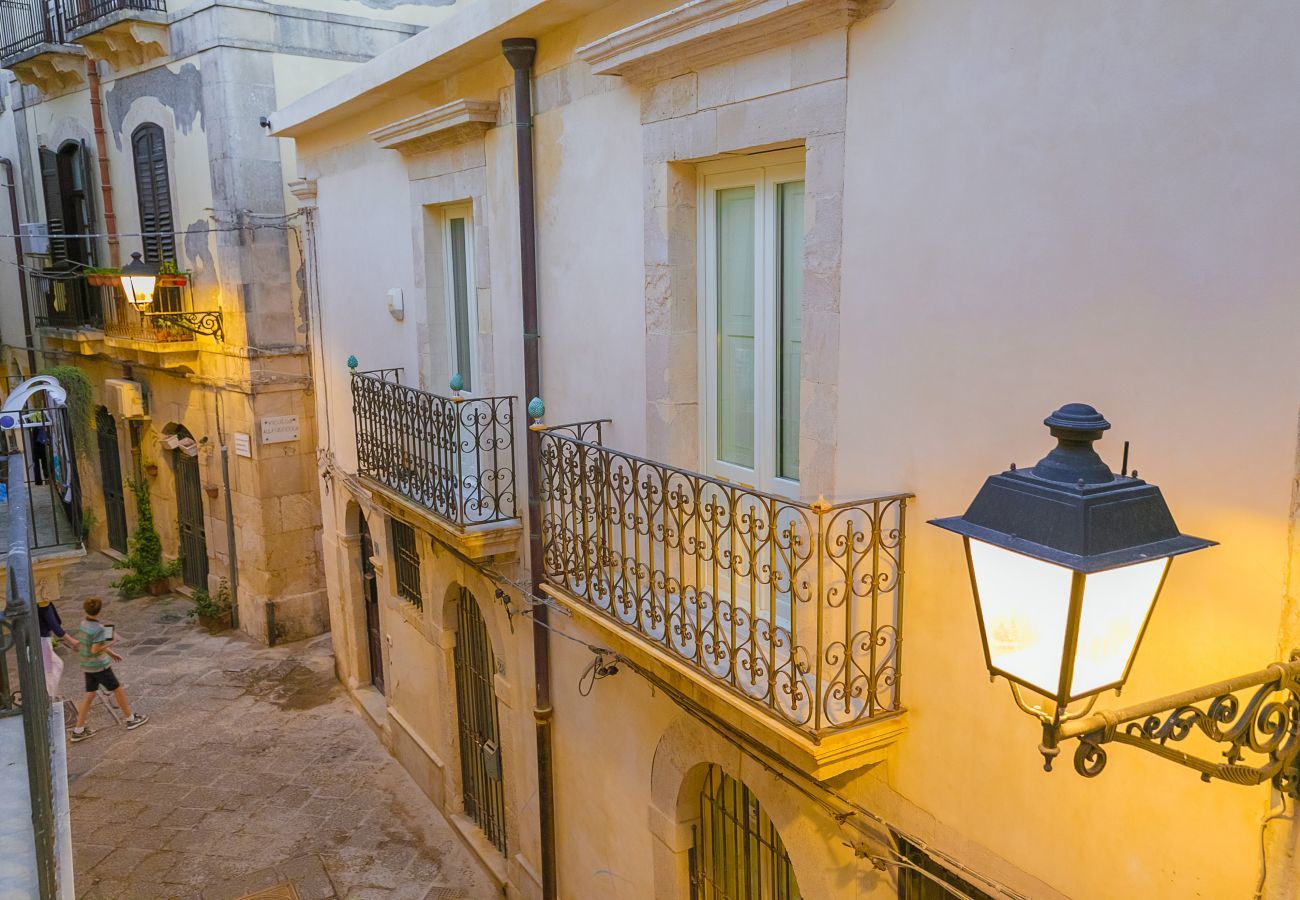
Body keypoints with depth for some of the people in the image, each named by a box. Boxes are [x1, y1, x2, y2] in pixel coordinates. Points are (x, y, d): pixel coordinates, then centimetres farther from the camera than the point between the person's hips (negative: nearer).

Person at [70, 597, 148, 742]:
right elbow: (95, 650, -25)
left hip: (87, 666, 7)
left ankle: (78, 730, 13)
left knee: (89, 695, 12)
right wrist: (112, 642, -14)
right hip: (100, 666, -7)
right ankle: (131, 719, 20)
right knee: (118, 690, 8)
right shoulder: (98, 629, -24)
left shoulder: (84, 624, 2)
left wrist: (110, 653, 21)